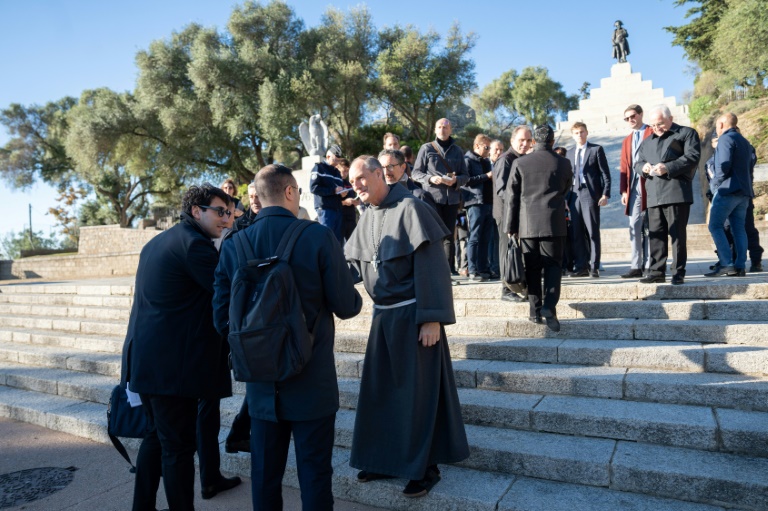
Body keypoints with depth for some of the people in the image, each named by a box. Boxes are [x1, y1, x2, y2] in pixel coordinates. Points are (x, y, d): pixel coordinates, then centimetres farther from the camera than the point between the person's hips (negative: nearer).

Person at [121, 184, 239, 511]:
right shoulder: (194, 244, -14)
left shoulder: (156, 242, 16)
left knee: (157, 436, 21)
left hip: (145, 358, 10)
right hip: (172, 364, -10)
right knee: (179, 446, 0)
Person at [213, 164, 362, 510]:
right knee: (315, 475, 10)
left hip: (261, 385, 4)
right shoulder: (319, 237, -13)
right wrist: (352, 296, 12)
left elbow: (221, 319, 2)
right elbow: (347, 307, -11)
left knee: (265, 476, 17)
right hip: (312, 384, -3)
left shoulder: (233, 245, -2)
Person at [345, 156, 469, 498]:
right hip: (383, 315, 7)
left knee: (418, 392, 3)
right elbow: (352, 264, 10)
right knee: (380, 390, 14)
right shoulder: (368, 218, 9)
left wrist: (432, 318, -21)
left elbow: (430, 266, -18)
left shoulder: (409, 208, -14)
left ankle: (425, 467, 20)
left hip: (412, 315, -7)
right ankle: (387, 458, 31)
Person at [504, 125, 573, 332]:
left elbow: (512, 197, 0)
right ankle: (549, 305, -15)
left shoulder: (520, 163, -1)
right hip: (554, 223, 0)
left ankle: (535, 310, 10)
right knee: (553, 265, 3)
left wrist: (510, 226, 5)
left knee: (532, 267, 7)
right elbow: (567, 189, 17)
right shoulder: (564, 163, 2)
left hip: (527, 223, 0)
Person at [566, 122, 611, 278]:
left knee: (592, 231, -3)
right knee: (576, 232, 2)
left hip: (591, 194, -4)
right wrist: (566, 197, 8)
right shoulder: (569, 153, 17)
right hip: (574, 195, 4)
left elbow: (605, 173, 1)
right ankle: (581, 266, 8)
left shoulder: (596, 149, 5)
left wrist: (605, 194, -9)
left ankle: (594, 267, 2)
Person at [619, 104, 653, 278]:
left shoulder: (653, 133, 3)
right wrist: (623, 190, 5)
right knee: (635, 227, 2)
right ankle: (636, 266, 3)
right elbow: (623, 167, 15)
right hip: (633, 188, 5)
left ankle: (650, 266, 3)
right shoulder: (627, 141, 21)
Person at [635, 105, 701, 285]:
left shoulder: (686, 133, 10)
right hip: (654, 195, 5)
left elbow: (693, 156, -4)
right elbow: (637, 163, 22)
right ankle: (656, 271, 8)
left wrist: (669, 168, -16)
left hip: (676, 192, -5)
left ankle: (679, 273, 1)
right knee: (655, 234, 4)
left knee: (677, 234, -4)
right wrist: (643, 167, -2)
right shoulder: (647, 141, 26)